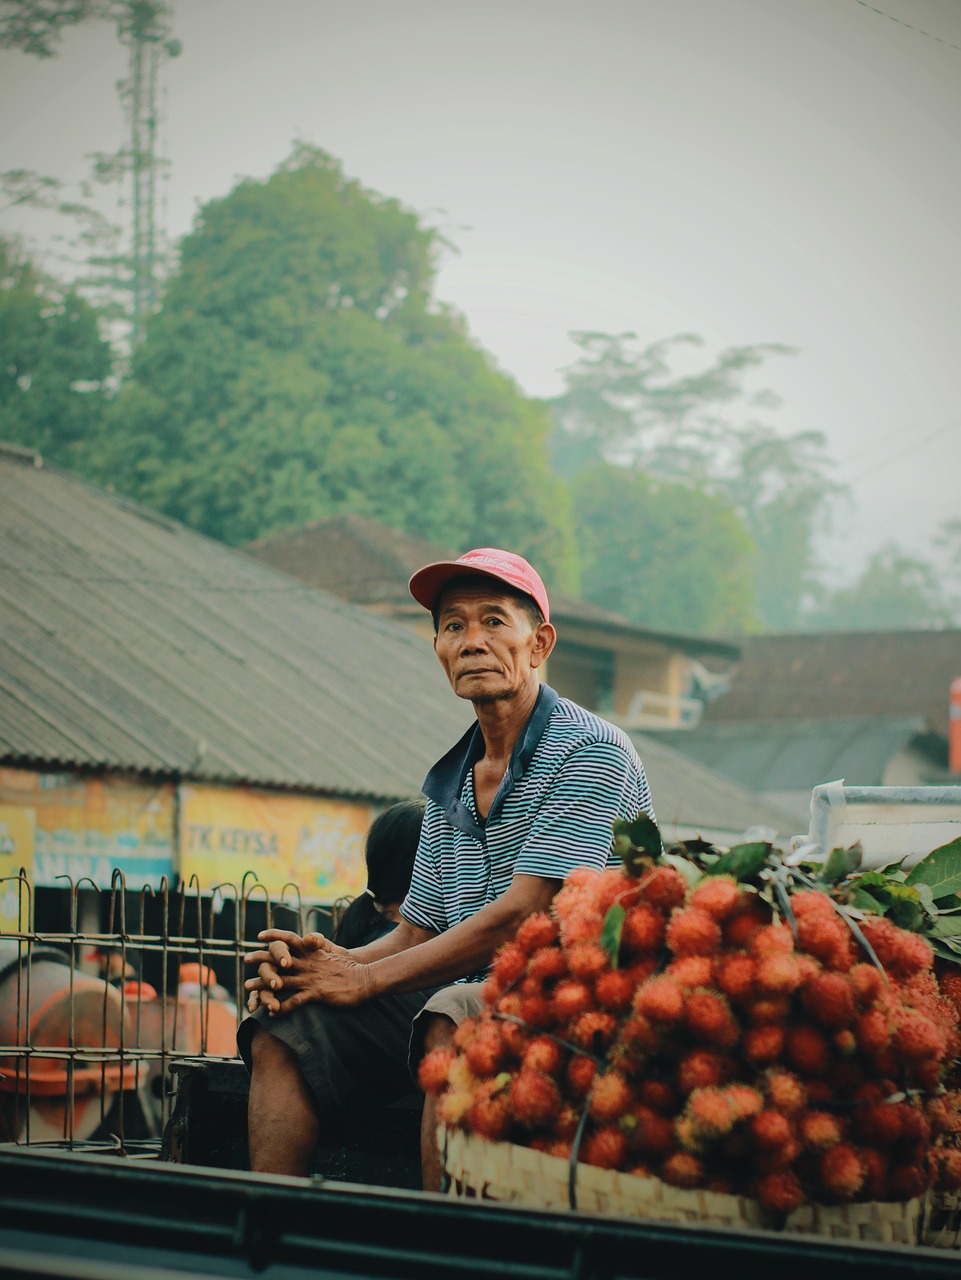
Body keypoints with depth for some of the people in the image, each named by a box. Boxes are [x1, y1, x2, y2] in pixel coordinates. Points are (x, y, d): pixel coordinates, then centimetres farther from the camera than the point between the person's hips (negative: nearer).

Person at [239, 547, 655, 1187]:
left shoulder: (590, 751, -8)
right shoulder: (449, 781, 18)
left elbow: (519, 917, -16)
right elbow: (416, 934, 18)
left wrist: (366, 978, -13)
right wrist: (334, 962, -5)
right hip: (461, 997, 8)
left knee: (451, 1021, -36)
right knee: (283, 1029, -7)